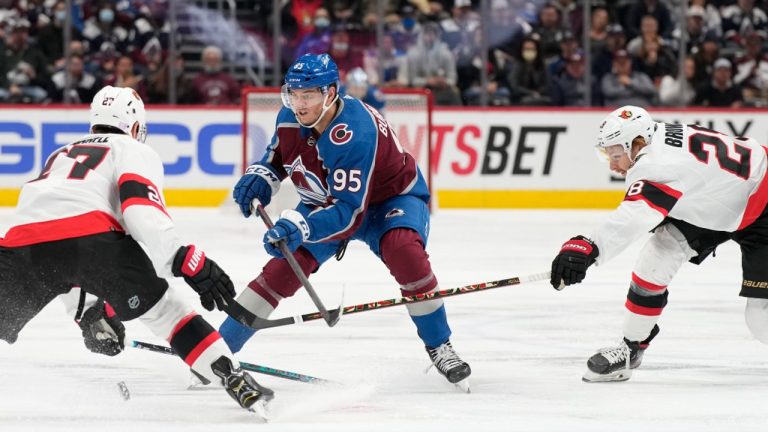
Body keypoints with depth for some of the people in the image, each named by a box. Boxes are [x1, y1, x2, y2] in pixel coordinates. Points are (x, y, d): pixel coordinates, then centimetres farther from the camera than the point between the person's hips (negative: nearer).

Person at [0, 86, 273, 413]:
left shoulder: (61, 155, 42)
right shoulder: (135, 152, 23)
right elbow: (141, 210, -1)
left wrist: (89, 311, 49)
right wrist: (189, 262, -6)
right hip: (89, 236, -4)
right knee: (163, 309, 9)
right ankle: (234, 380, -1)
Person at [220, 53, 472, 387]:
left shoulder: (354, 133, -38)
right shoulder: (289, 119, -17)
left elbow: (349, 213, -40)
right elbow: (277, 156, 8)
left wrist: (299, 226, -52)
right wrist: (259, 178, -13)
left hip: (390, 196, -6)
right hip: (326, 200, 6)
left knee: (403, 249, -34)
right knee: (284, 269, -10)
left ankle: (439, 347, -18)